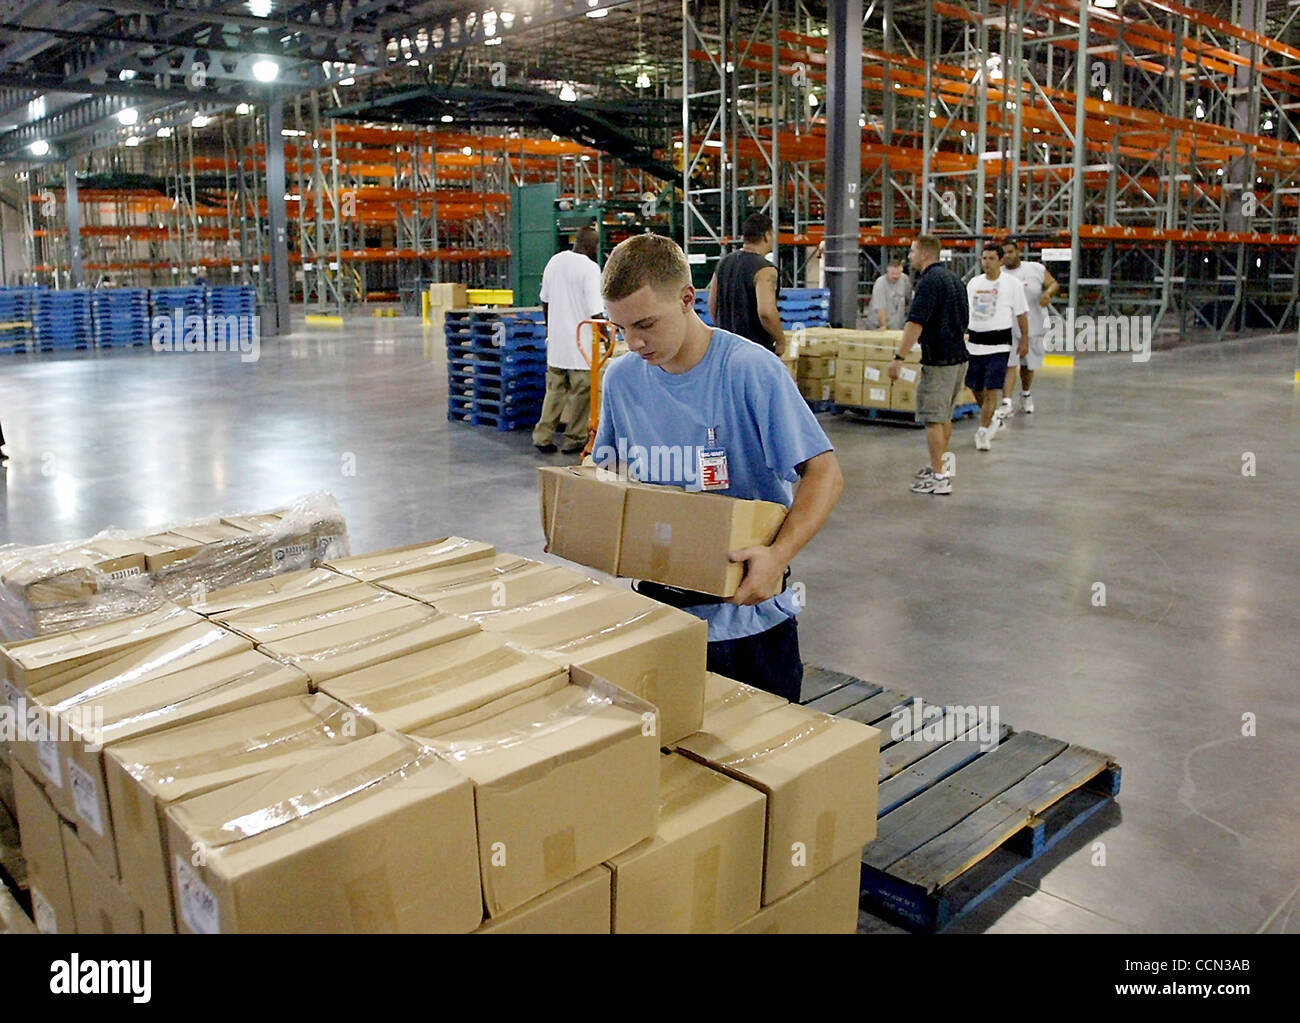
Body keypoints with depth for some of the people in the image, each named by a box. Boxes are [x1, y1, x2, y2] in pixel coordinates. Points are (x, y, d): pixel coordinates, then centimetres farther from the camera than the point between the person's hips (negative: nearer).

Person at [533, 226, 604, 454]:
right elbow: (595, 311, -18)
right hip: (581, 341, -7)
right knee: (581, 392, 4)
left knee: (555, 389, 14)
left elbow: (545, 300, 16)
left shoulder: (554, 261, 8)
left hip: (556, 339, 7)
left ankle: (543, 436, 13)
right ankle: (574, 440, 10)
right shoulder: (590, 268, -15)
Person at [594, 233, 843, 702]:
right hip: (658, 602, 4)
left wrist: (779, 555, -34)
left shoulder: (750, 369, -17)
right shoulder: (621, 377, -1)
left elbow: (823, 472, -19)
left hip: (748, 613, -4)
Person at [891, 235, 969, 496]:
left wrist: (899, 357, -22)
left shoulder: (930, 280, -15)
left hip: (938, 359, -10)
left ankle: (939, 477, -5)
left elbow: (916, 323, -22)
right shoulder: (953, 278, 15)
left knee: (933, 418, -6)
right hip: (958, 355, 10)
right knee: (944, 415, 20)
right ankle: (941, 463, 32)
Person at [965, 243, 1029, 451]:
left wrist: (1024, 340, 1)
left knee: (991, 389, -9)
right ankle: (993, 419, 36)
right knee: (975, 387, 12)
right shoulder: (974, 282, 10)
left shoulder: (1012, 284, -1)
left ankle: (983, 431, -4)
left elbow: (1021, 314, 2)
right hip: (974, 341, 5)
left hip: (998, 343, -5)